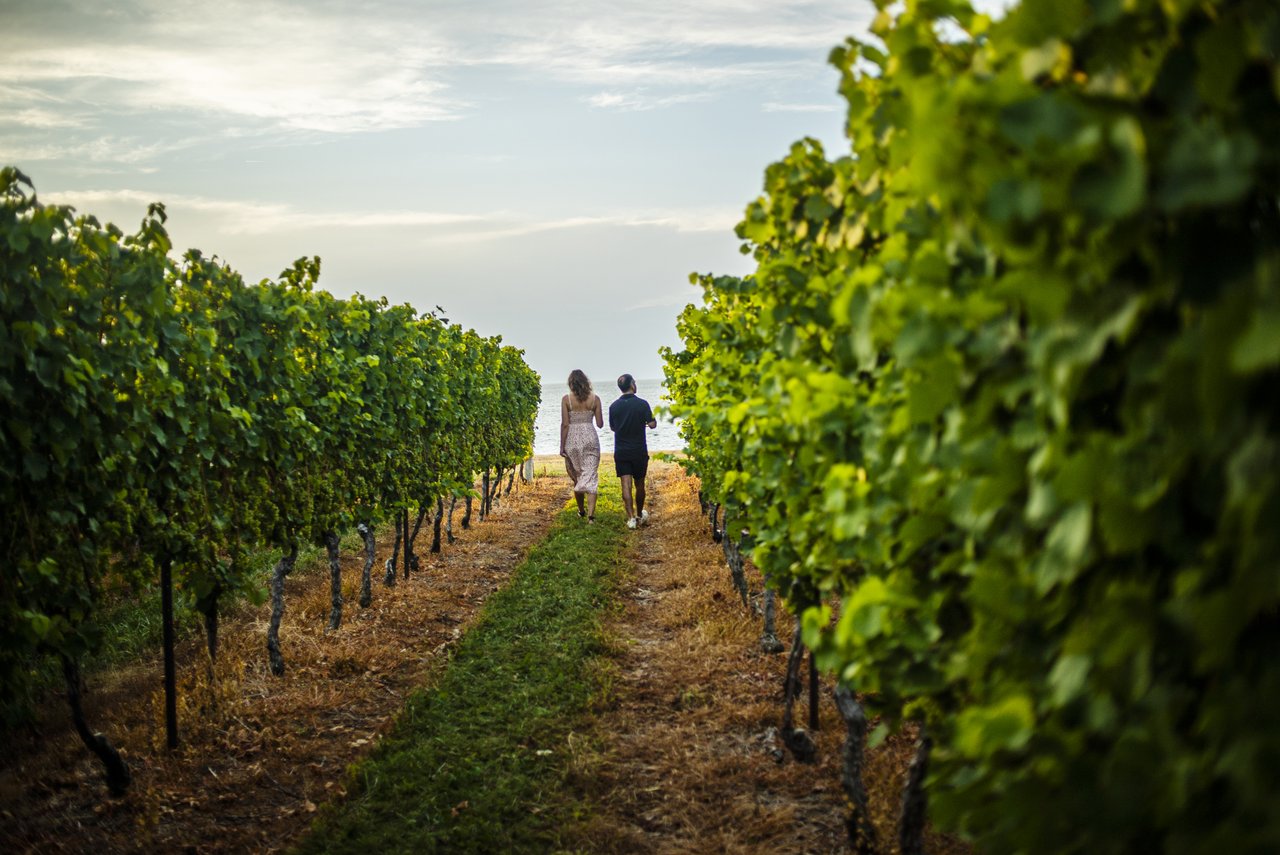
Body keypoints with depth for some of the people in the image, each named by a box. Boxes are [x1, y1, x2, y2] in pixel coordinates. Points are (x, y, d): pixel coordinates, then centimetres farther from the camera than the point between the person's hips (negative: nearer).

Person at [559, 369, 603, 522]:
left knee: (577, 477, 17)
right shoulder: (595, 398, 0)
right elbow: (600, 424, 2)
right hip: (590, 438, 0)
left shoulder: (566, 399, -5)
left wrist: (562, 446, -1)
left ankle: (581, 510, 31)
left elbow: (565, 424, -7)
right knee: (590, 477, -1)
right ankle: (590, 515, -13)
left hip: (572, 440, 0)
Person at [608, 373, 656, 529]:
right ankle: (640, 515, 26)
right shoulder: (642, 404, -10)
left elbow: (612, 427, 10)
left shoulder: (614, 406, -1)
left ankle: (631, 518, -10)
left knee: (626, 484, -1)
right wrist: (653, 420, 15)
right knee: (639, 484, 13)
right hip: (639, 451, -1)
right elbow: (652, 424, -8)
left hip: (621, 452, 1)